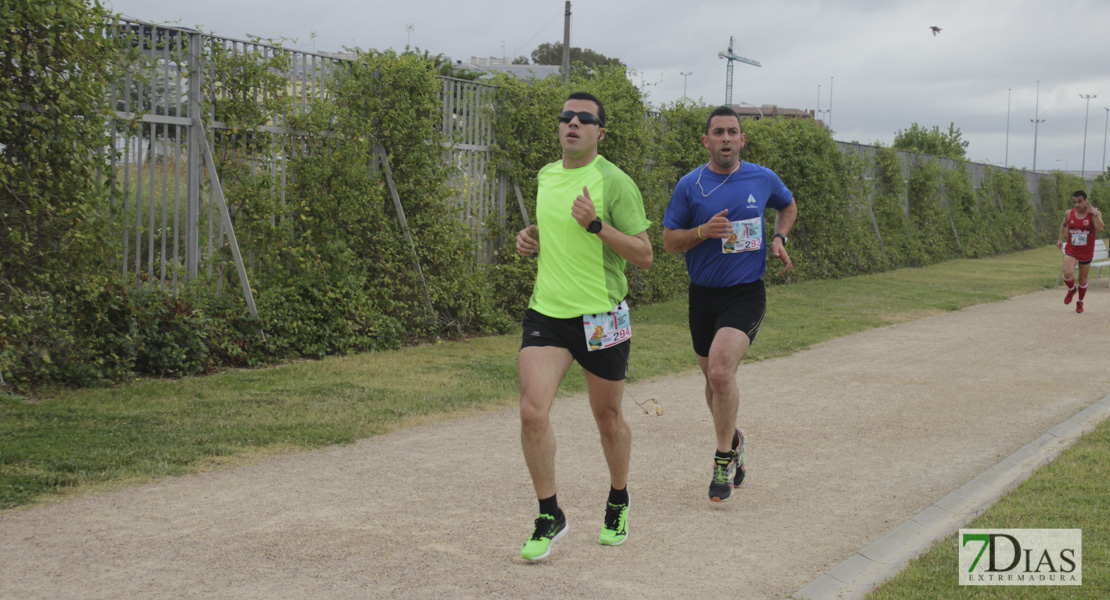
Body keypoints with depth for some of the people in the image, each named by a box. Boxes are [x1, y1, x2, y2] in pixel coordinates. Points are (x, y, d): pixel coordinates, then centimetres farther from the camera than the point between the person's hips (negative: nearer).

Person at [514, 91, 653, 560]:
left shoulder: (615, 182, -9)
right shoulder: (545, 176, 9)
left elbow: (644, 255, -12)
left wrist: (596, 225, -24)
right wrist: (530, 240, 6)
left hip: (600, 315, -4)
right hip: (546, 311, 4)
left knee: (608, 418, 11)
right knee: (532, 411, -12)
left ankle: (618, 503, 36)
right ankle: (549, 517, 2)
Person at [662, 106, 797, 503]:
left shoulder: (763, 179, 0)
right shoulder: (690, 186, -3)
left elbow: (788, 206, 22)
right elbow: (669, 241, 1)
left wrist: (779, 239, 4)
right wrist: (702, 231, -18)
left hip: (746, 294, -2)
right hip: (703, 295, 2)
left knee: (720, 371, -22)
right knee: (714, 378, 15)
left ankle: (724, 457, -5)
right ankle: (733, 441, 42)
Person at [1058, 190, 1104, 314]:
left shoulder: (1095, 214, -8)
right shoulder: (1069, 213, -1)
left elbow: (1100, 228, -26)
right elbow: (1064, 224, 21)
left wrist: (1094, 213, -24)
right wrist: (1061, 239, 12)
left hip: (1086, 252, -1)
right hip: (1071, 250, 1)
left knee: (1083, 279, 10)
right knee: (1067, 273, -22)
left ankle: (1080, 302, 34)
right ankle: (1071, 290, 12)